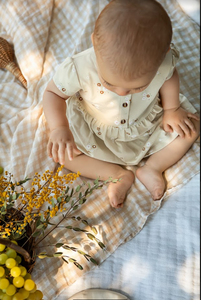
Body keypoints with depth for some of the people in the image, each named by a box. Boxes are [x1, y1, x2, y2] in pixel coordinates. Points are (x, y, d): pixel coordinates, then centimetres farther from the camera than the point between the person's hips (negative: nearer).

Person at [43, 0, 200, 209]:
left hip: (148, 122, 2)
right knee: (61, 152, -15)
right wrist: (59, 128, -38)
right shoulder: (79, 68, -37)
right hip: (95, 130, -1)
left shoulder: (164, 59, -30)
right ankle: (120, 174, -7)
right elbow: (53, 93, -22)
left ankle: (152, 168, 0)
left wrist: (172, 110, -7)